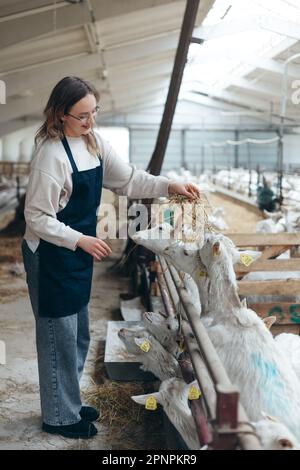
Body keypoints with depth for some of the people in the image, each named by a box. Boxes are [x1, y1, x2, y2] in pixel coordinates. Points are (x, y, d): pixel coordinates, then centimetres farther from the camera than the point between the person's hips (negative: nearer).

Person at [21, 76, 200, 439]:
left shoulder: (94, 142, 3)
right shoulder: (51, 154, -22)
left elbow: (127, 180, 8)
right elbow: (36, 217, -20)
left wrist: (169, 187, -4)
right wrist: (81, 240, -22)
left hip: (76, 255, 9)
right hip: (50, 257, -8)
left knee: (78, 337, 19)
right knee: (59, 338, 5)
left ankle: (69, 405, 37)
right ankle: (59, 418, 23)